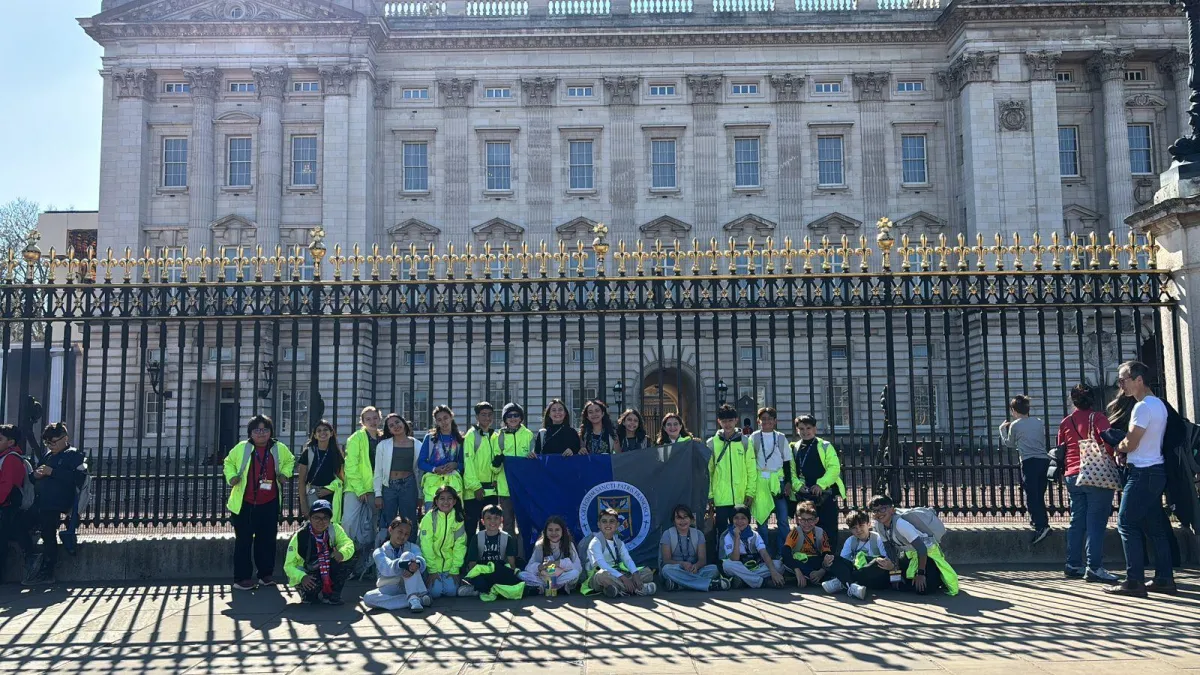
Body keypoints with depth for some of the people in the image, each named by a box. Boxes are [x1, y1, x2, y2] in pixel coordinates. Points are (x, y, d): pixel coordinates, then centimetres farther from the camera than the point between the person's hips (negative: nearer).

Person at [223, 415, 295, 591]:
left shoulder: (280, 449, 3)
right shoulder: (241, 448, -2)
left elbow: (289, 461, 23)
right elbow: (229, 462, 13)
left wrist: (285, 474, 5)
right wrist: (231, 477, -5)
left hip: (269, 504, 2)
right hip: (244, 504, -2)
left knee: (267, 539, 10)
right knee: (243, 540, 1)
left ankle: (266, 574, 22)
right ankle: (241, 578, 7)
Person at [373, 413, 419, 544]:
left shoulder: (417, 445, 6)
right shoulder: (383, 445, 5)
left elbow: (419, 470, 8)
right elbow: (377, 472, 4)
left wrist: (420, 495, 6)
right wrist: (378, 495, -3)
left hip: (409, 485, 0)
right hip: (388, 487, 0)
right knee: (386, 525, 0)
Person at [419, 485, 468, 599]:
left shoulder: (458, 518, -4)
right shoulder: (430, 517, -14)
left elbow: (460, 545, -3)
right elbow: (426, 545, -14)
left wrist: (455, 569, -8)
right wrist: (432, 570, -16)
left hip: (449, 563, 2)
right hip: (431, 563, -2)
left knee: (451, 591, -10)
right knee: (435, 592, -14)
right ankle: (430, 581, 17)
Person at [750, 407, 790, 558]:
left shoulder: (781, 438, 9)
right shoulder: (754, 437, 4)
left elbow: (787, 462, 11)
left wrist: (789, 483, 4)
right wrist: (750, 484, -2)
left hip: (778, 480, 1)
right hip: (760, 481, -1)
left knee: (783, 518, -3)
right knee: (761, 517, 0)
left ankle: (782, 552, 6)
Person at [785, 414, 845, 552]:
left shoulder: (825, 446, 1)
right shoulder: (793, 449, 11)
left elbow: (834, 468, -7)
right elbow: (790, 471, 8)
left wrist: (821, 484, -17)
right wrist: (798, 485, -9)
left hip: (825, 494, -3)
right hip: (803, 496, 3)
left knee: (828, 529, -2)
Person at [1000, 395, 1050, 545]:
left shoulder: (1015, 425, 2)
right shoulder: (1039, 422, 14)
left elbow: (1010, 444, 17)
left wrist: (1002, 429, 32)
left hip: (1029, 461, -6)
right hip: (1044, 459, 6)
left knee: (1031, 496, -10)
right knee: (1039, 495, 16)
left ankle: (1040, 526, -22)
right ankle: (1042, 521, 21)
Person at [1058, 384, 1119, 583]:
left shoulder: (1065, 422, 12)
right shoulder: (1097, 418, -4)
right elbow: (1108, 441, -19)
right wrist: (1109, 456, -3)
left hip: (1072, 476, 6)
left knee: (1077, 521, 12)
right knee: (1096, 522, -5)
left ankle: (1073, 565, 15)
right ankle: (1094, 567, -7)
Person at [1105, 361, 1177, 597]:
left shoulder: (1143, 406, -16)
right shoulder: (1158, 404, 15)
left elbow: (1130, 444, -17)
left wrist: (1117, 447, 3)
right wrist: (1124, 446, 5)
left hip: (1142, 473, -10)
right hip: (1156, 471, 10)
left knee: (1127, 524, -7)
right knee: (1154, 526, 12)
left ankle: (1134, 581, -7)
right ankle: (1164, 579, 14)